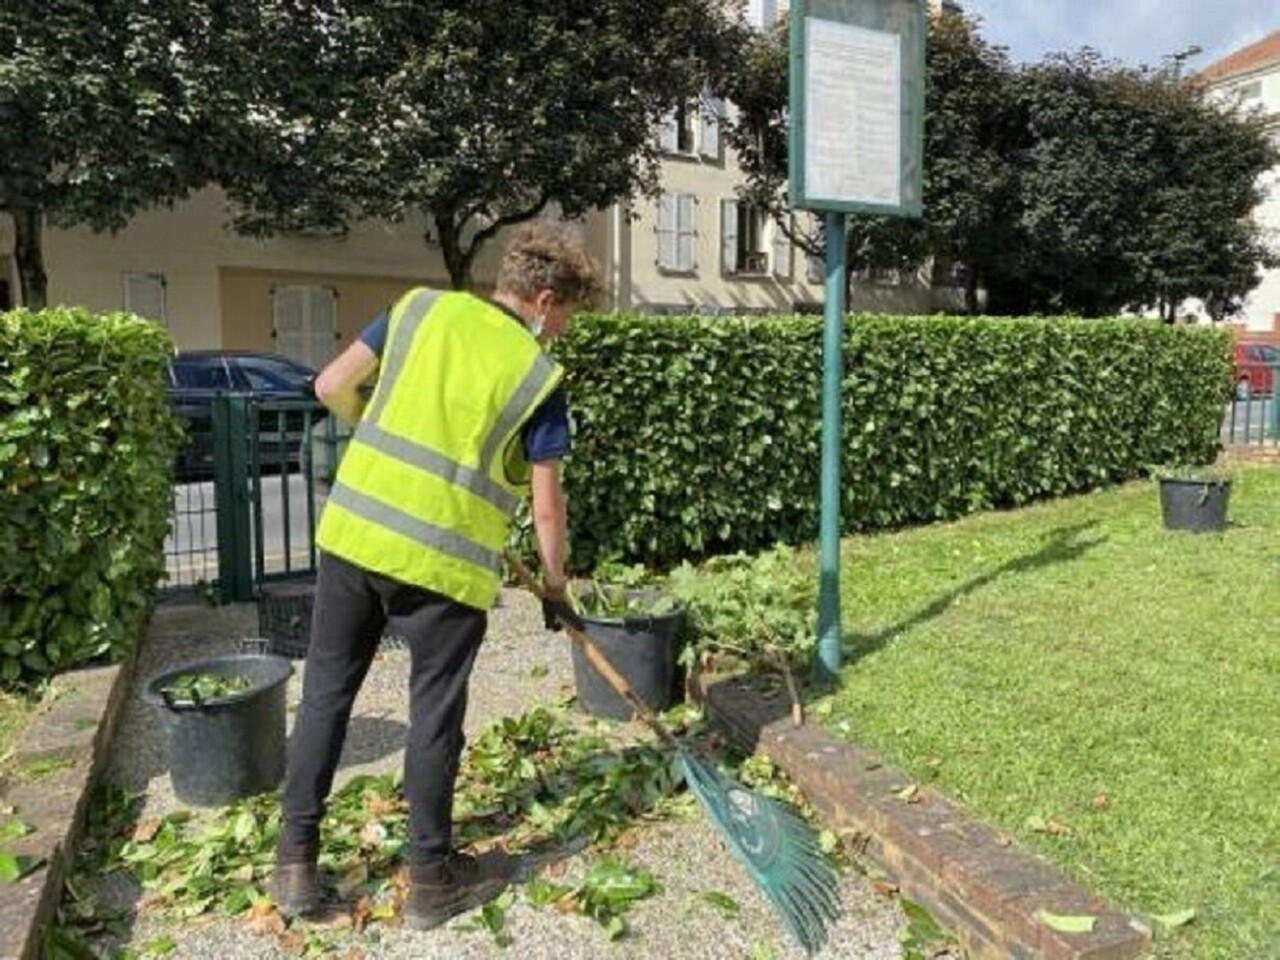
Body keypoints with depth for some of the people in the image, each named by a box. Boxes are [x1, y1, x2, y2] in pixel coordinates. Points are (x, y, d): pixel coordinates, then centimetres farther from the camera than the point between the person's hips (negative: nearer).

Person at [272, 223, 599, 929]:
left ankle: (295, 862, 28)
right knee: (435, 713, 10)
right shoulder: (539, 377, -2)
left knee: (325, 693, 16)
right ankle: (431, 878, 26)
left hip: (352, 529, 4)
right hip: (442, 559, -4)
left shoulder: (421, 306, 8)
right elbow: (545, 506, 0)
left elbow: (331, 388, 7)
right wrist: (555, 591, 14)